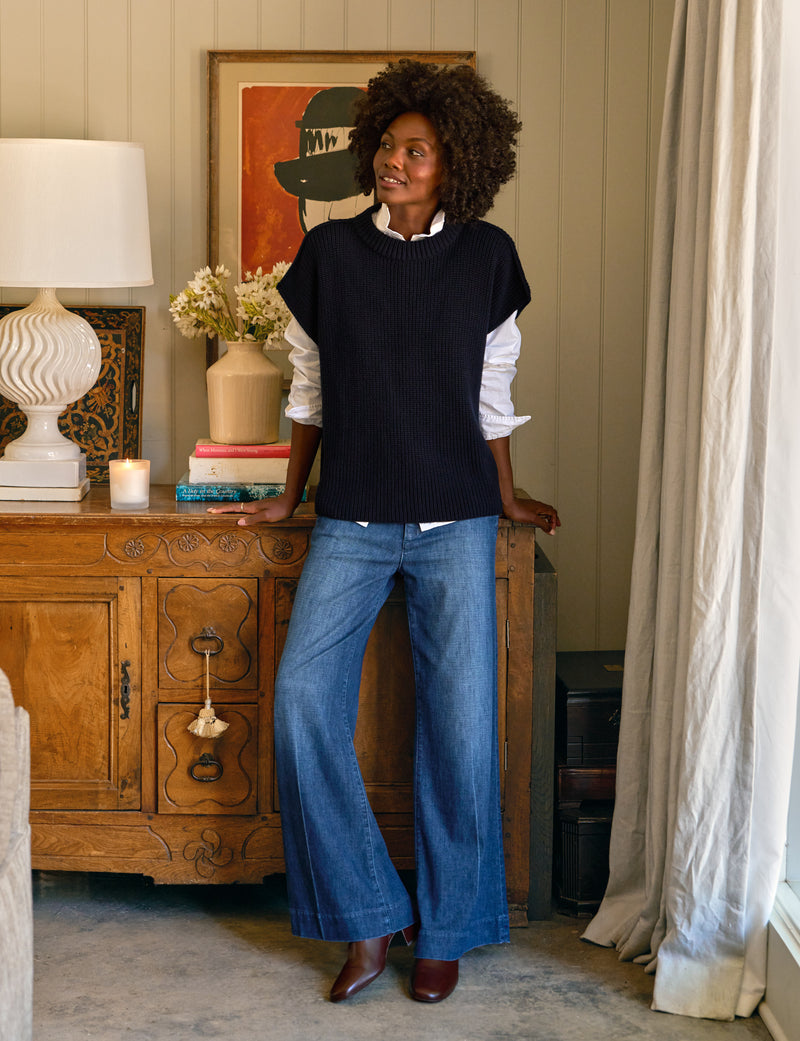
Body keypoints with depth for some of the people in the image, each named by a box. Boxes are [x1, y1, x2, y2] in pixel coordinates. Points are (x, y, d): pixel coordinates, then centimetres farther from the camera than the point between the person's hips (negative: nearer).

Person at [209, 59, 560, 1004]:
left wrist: (507, 500, 16)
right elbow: (309, 391, 11)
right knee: (303, 698, -12)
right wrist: (288, 499, 15)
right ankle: (367, 921, 1)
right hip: (351, 520, 1)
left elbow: (493, 393, 11)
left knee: (460, 720, -2)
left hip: (454, 523, 0)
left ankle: (445, 931, 14)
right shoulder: (329, 252, 2)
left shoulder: (485, 258, 2)